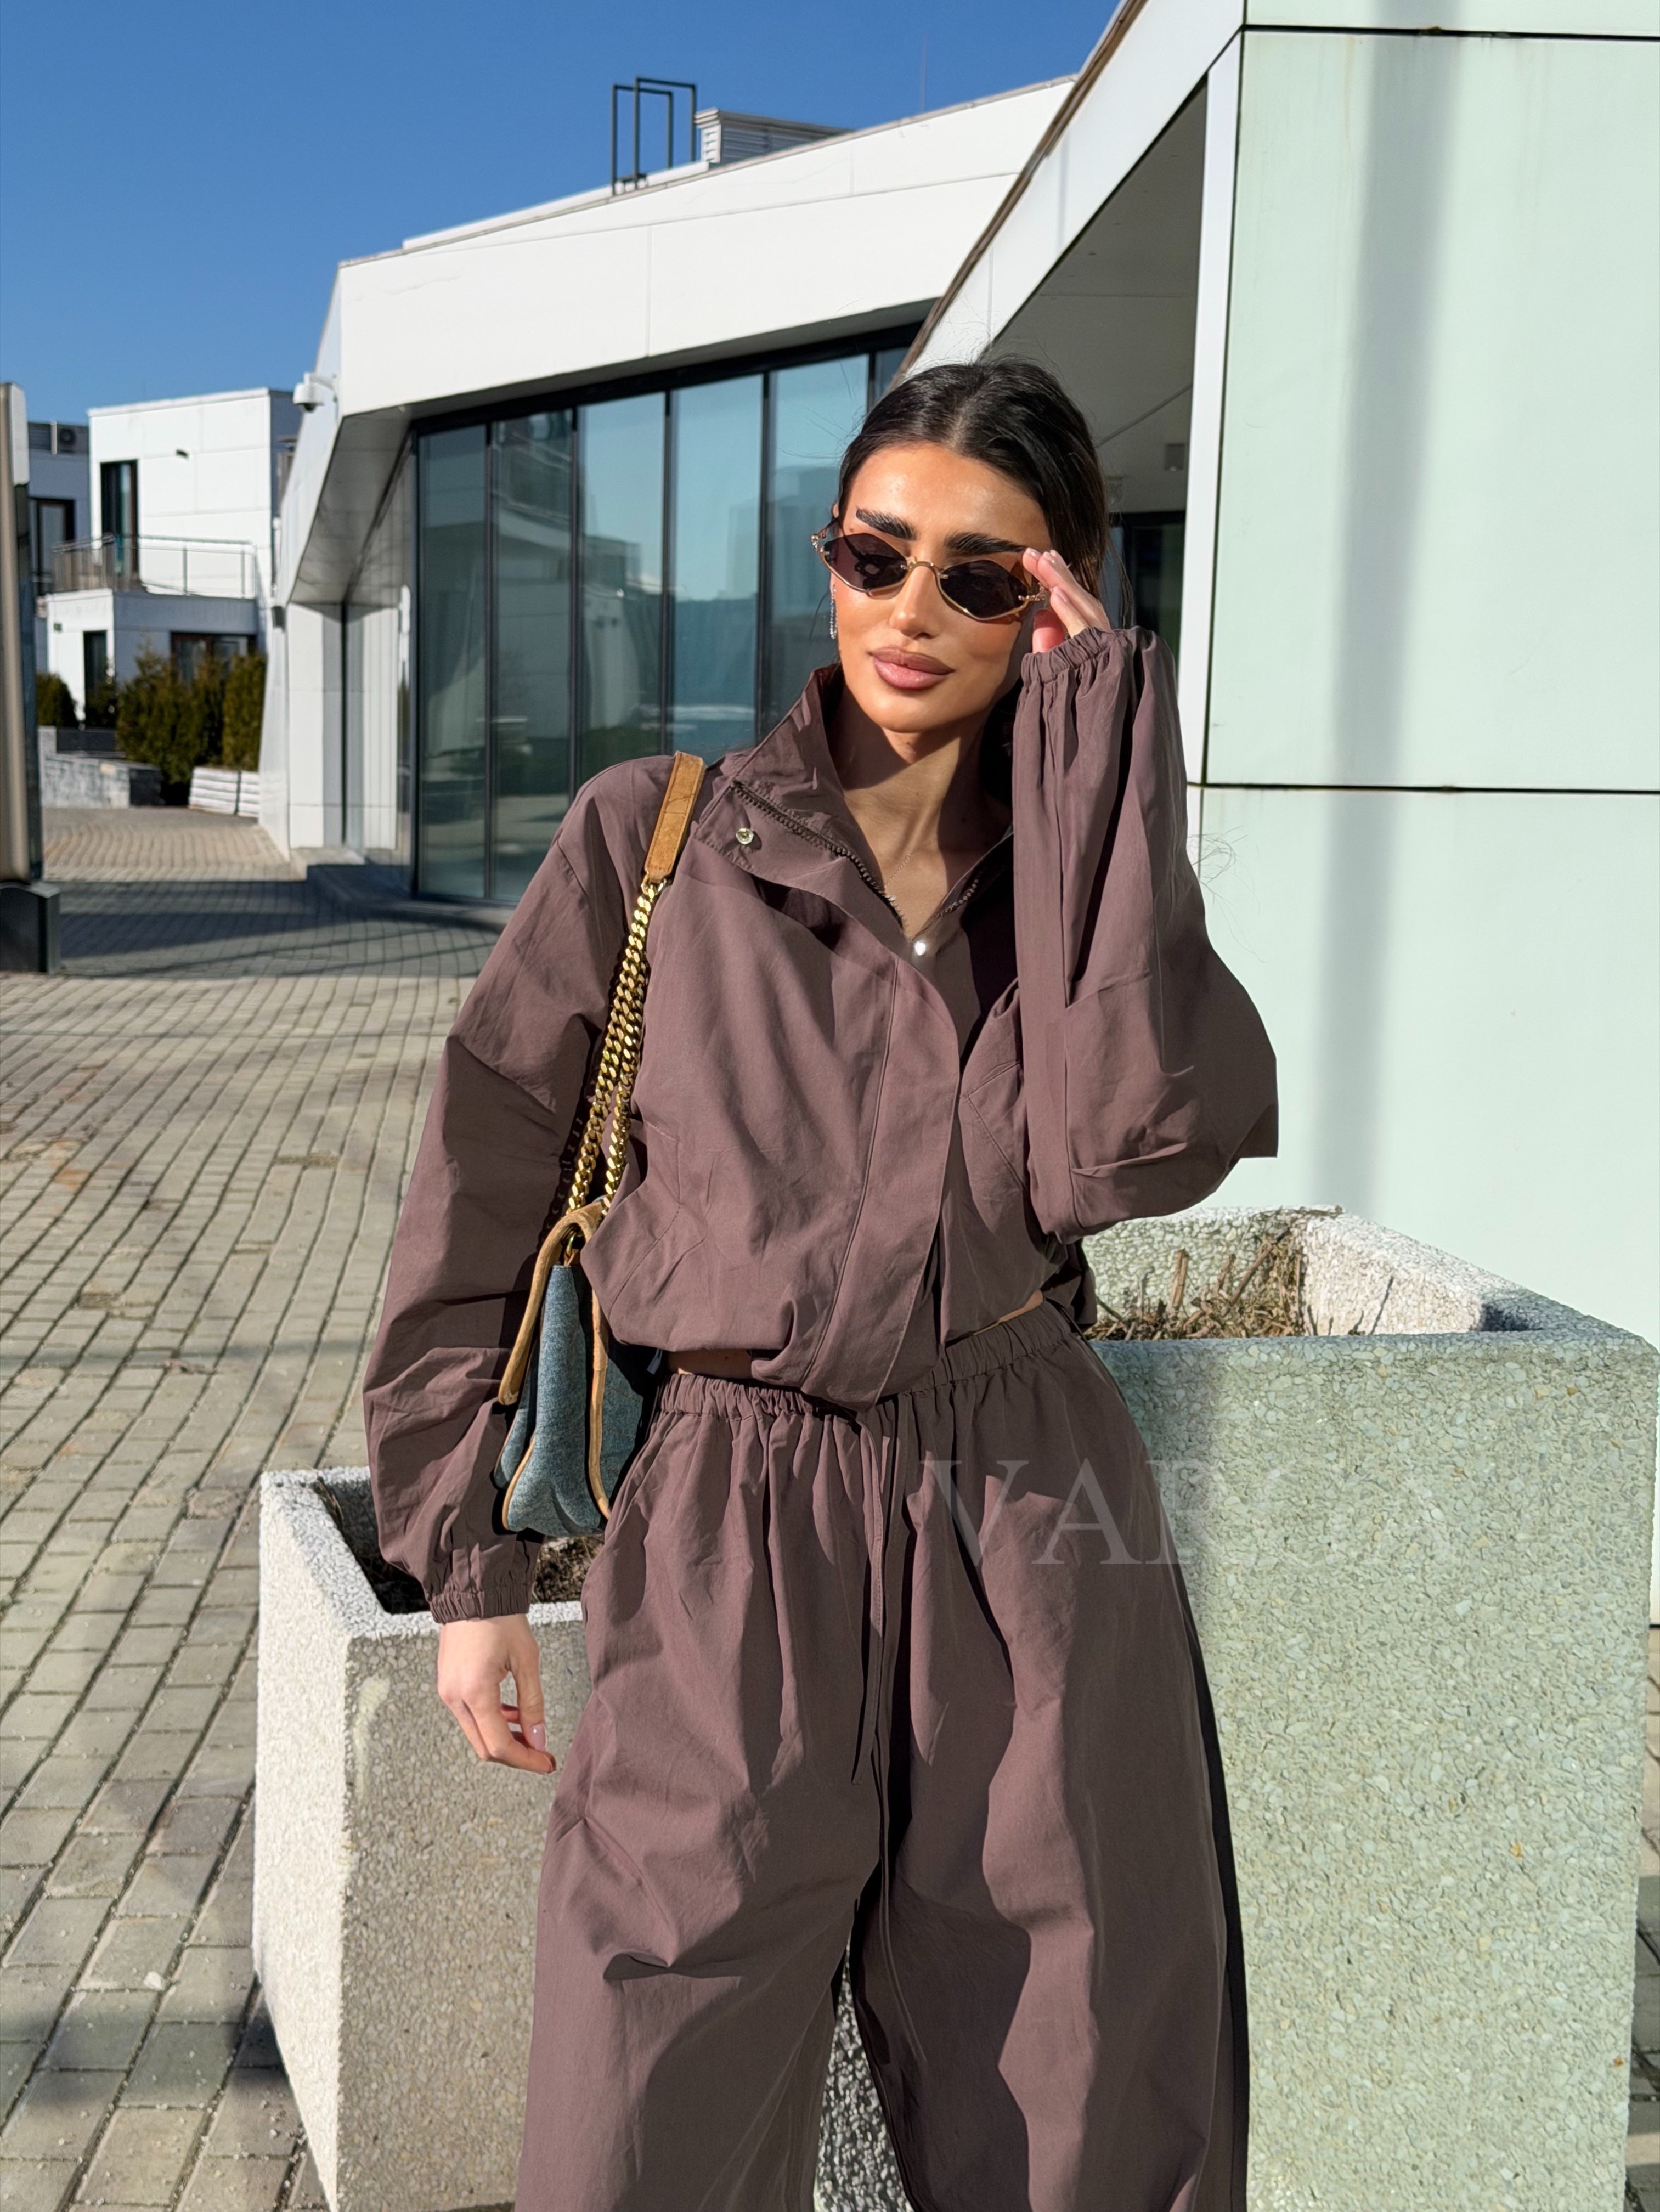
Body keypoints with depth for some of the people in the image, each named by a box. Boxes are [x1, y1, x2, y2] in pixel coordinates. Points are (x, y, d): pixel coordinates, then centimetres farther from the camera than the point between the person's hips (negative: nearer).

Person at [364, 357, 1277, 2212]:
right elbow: (478, 1214, 5)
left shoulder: (1090, 863, 6)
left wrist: (1096, 736, -11)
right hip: (729, 1527, -1)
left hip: (1033, 1536, 2)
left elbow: (1141, 1142, -16)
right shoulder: (654, 839, 1)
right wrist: (467, 1562, 3)